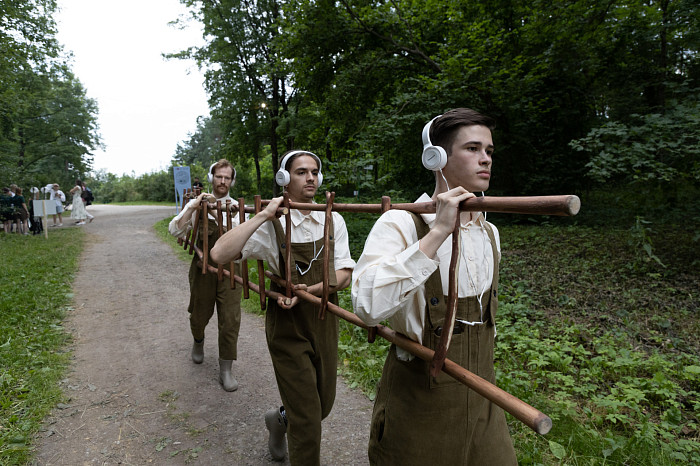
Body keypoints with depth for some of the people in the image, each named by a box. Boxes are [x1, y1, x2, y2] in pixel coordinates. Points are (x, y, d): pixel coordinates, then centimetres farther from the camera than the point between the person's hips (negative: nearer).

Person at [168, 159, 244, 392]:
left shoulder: (237, 207, 3)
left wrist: (231, 216, -21)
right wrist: (194, 206, -19)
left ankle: (225, 370, 12)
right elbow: (175, 230, -9)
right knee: (199, 314, 16)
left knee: (230, 320, -2)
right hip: (203, 268, 0)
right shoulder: (197, 204, 1)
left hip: (229, 269, 0)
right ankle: (198, 341, 51)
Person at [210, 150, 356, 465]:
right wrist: (263, 215, -26)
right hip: (288, 328, -4)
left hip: (324, 322, 5)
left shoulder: (333, 221, -1)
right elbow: (220, 254, -25)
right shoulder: (272, 225, -13)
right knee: (306, 420, 1)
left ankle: (280, 419, 52)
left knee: (323, 405, 21)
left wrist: (308, 290, -21)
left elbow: (343, 276, -5)